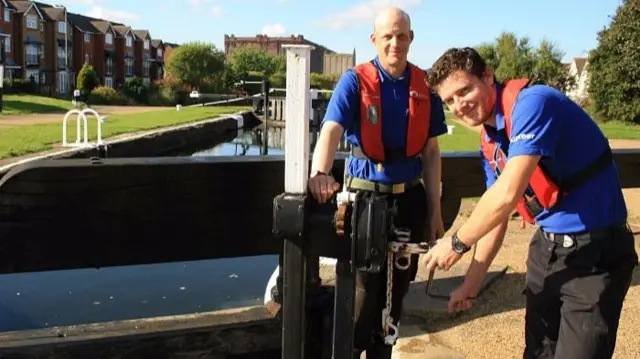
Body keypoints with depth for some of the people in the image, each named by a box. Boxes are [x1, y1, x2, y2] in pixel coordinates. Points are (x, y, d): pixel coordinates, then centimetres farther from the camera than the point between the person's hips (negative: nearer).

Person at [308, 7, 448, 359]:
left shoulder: (425, 86, 3)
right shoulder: (355, 81, -8)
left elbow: (431, 152, 6)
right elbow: (331, 130, -24)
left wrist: (435, 209, 4)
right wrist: (320, 173, -44)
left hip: (411, 198, 4)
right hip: (366, 195, -4)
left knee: (397, 286, 15)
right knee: (363, 287, -1)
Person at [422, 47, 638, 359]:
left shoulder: (532, 103, -22)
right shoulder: (489, 141, 5)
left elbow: (507, 195, -30)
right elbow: (494, 212, 13)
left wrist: (457, 243, -16)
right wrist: (470, 285, 15)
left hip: (594, 250, -8)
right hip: (547, 245, 8)